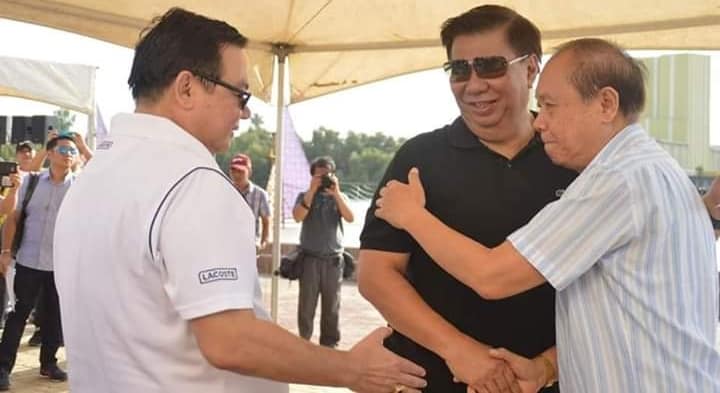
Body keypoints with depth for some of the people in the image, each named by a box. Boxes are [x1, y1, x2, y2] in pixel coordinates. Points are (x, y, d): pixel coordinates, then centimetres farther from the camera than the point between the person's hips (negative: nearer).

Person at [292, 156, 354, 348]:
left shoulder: (338, 197, 10)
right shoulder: (305, 196, 7)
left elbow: (350, 218, -6)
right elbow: (297, 216, -12)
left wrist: (336, 193, -13)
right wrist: (312, 190, -14)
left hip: (333, 259, 1)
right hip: (310, 258, -1)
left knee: (331, 307, 6)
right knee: (306, 305, 0)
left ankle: (330, 344, 15)